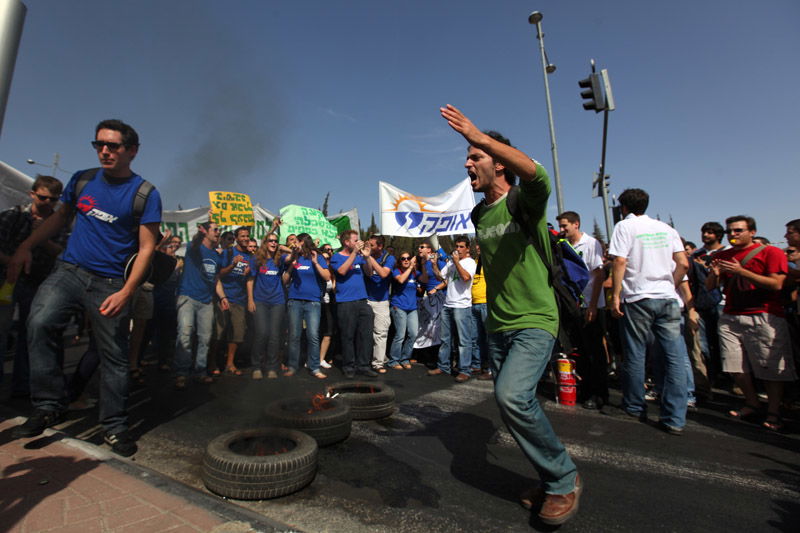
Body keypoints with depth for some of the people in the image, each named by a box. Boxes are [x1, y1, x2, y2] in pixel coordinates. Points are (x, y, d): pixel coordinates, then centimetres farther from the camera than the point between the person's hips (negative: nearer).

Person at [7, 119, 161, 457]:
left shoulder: (145, 194, -6)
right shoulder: (82, 180, 8)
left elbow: (146, 248, -9)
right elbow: (60, 217, 23)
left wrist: (125, 293, -17)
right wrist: (26, 246, 9)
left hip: (110, 283, -3)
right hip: (70, 269, 4)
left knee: (114, 356, 1)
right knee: (39, 323, -21)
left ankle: (114, 426, 16)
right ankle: (48, 406, -2)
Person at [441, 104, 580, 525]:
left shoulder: (524, 201, -11)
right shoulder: (479, 213, 10)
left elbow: (536, 174, -35)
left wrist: (476, 134, -35)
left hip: (534, 322, -7)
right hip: (497, 326, 8)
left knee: (512, 395, -25)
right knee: (514, 403, 12)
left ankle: (564, 479, 3)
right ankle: (553, 480, 35)